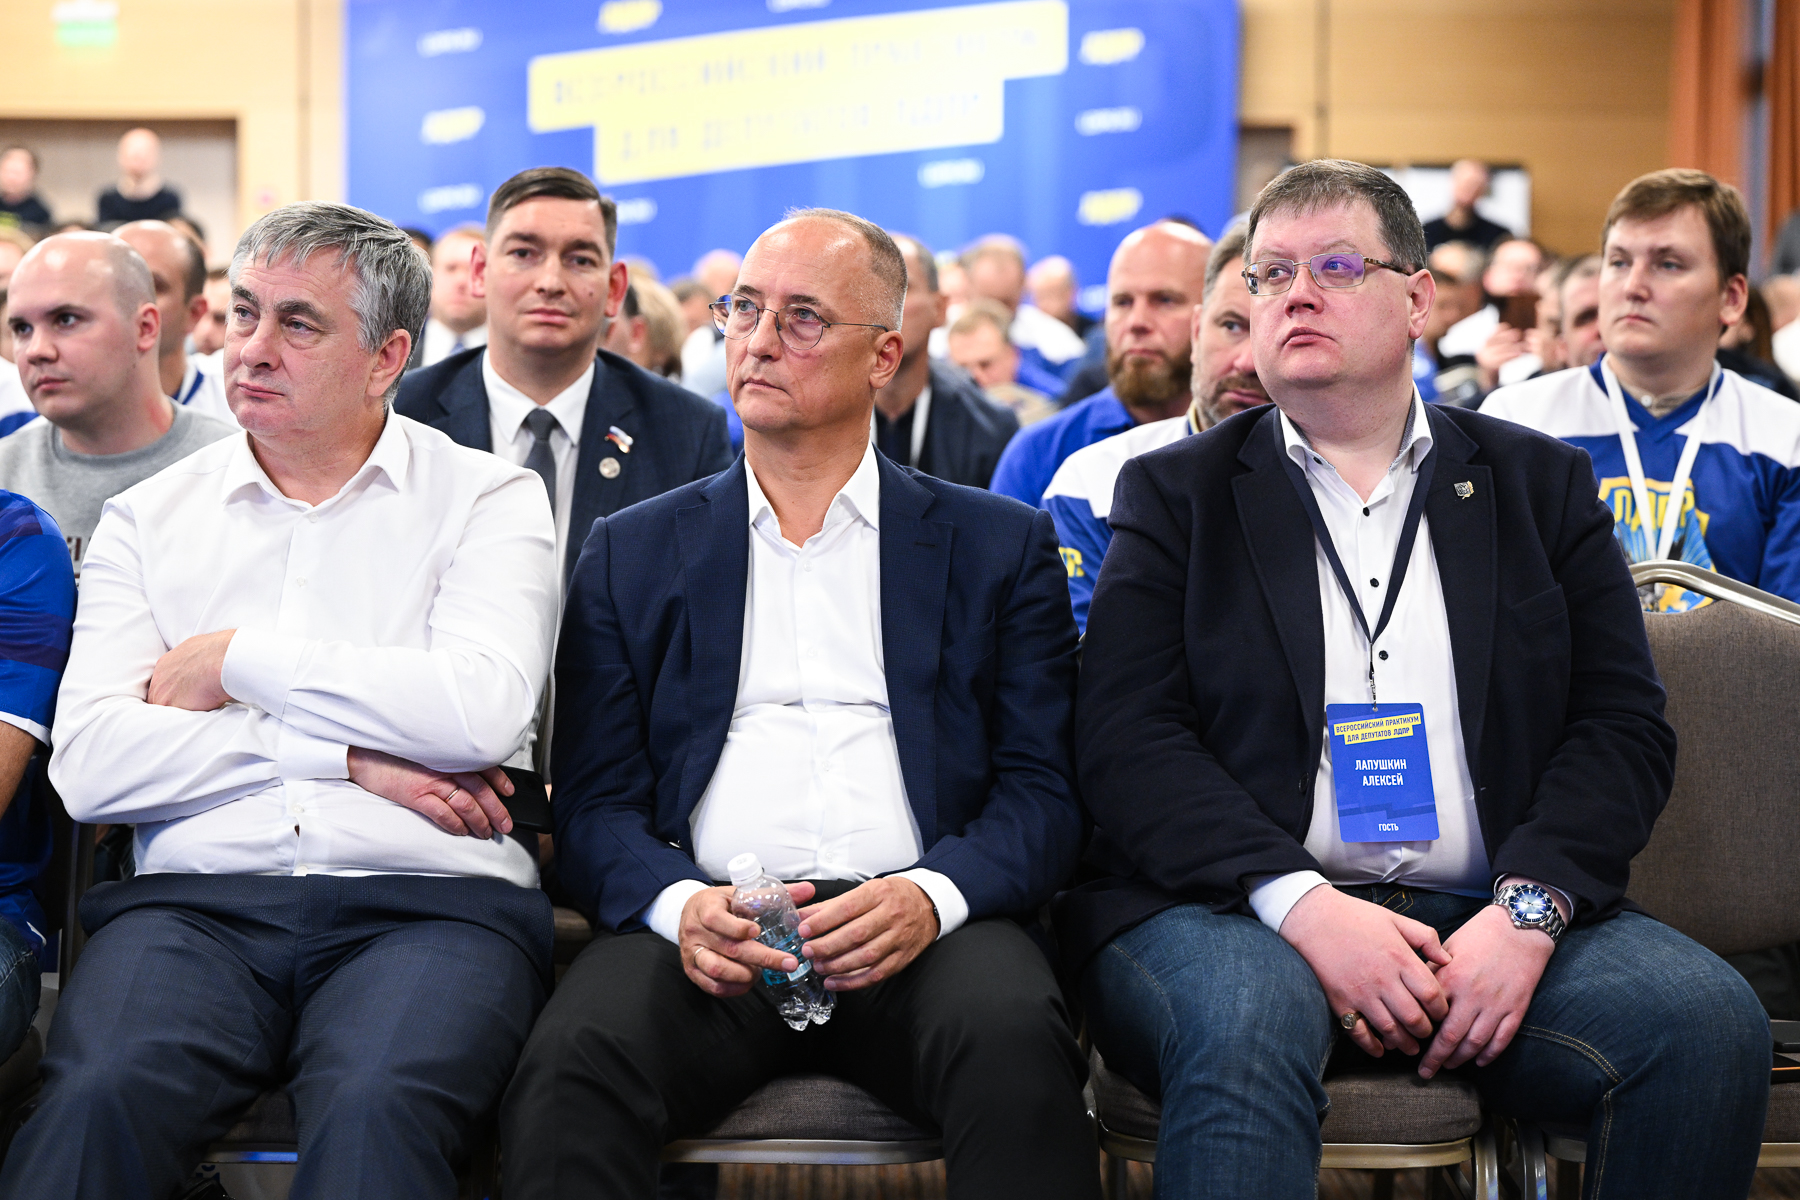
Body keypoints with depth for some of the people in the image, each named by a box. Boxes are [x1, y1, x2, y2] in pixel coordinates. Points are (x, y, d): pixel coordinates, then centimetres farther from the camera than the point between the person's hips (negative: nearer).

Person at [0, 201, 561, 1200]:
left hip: (426, 903, -2)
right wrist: (348, 758, -5)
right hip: (197, 901, 2)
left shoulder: (487, 500, 10)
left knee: (378, 1112, -35)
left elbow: (481, 710, -9)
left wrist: (234, 659, -1)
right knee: (98, 1100, -30)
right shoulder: (148, 518, 17)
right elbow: (87, 764, 2)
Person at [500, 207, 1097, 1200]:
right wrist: (679, 904, -12)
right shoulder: (633, 552, 19)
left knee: (1015, 1038, -34)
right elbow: (597, 803, 11)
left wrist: (932, 895, -15)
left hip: (914, 931, 0)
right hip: (707, 924, 0)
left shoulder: (1000, 547, 16)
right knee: (575, 1056, -33)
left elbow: (1041, 791, 7)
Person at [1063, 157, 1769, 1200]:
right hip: (1238, 912, -2)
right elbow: (1128, 741, 0)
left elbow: (1625, 726, 8)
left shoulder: (1541, 484, 17)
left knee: (1709, 1021, -23)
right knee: (1243, 1026, -37)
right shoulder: (1177, 493, 12)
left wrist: (1527, 910, -11)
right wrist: (1301, 904, -16)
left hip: (1496, 918, 3)